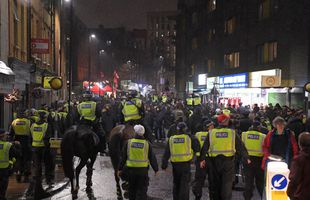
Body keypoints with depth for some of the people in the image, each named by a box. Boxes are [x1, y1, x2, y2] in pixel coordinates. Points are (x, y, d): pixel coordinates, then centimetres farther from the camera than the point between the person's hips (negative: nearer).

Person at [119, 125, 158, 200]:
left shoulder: (129, 143, -1)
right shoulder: (147, 144, -4)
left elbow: (123, 157, 3)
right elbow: (152, 158, 0)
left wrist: (120, 168, 12)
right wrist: (156, 169, 11)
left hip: (131, 169, 2)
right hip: (143, 170, -2)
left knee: (132, 189, 17)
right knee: (142, 190, 3)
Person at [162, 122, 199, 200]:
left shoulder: (171, 139, 5)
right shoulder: (189, 138, -3)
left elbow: (166, 153, 5)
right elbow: (197, 148, 2)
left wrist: (164, 165, 8)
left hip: (175, 164, 3)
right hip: (186, 164, -3)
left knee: (176, 184, 18)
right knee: (185, 184, 1)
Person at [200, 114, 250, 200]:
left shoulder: (211, 133, -1)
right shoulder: (232, 133, -3)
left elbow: (205, 147, 1)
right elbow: (241, 146, 0)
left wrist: (202, 159, 10)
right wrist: (246, 158, 10)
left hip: (215, 161, 2)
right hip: (228, 161, -2)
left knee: (216, 183, 14)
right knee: (227, 183, 4)